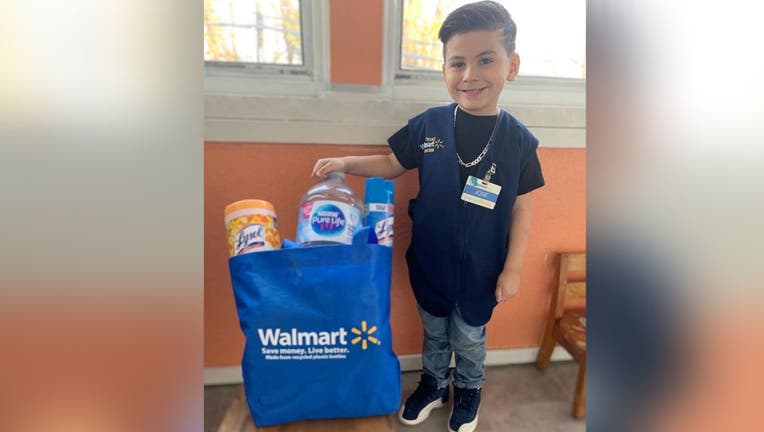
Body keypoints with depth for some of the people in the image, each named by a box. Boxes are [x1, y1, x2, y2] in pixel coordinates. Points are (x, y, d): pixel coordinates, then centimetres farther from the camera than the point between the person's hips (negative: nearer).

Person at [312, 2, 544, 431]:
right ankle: (434, 385, 53)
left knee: (469, 339, 22)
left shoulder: (518, 140, -13)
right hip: (430, 262, 2)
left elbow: (521, 209, -7)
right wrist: (345, 162, -12)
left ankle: (469, 391, 53)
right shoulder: (427, 125, -12)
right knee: (434, 332, 25)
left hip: (480, 270, -1)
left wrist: (513, 268, -7)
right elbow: (393, 164, 1)